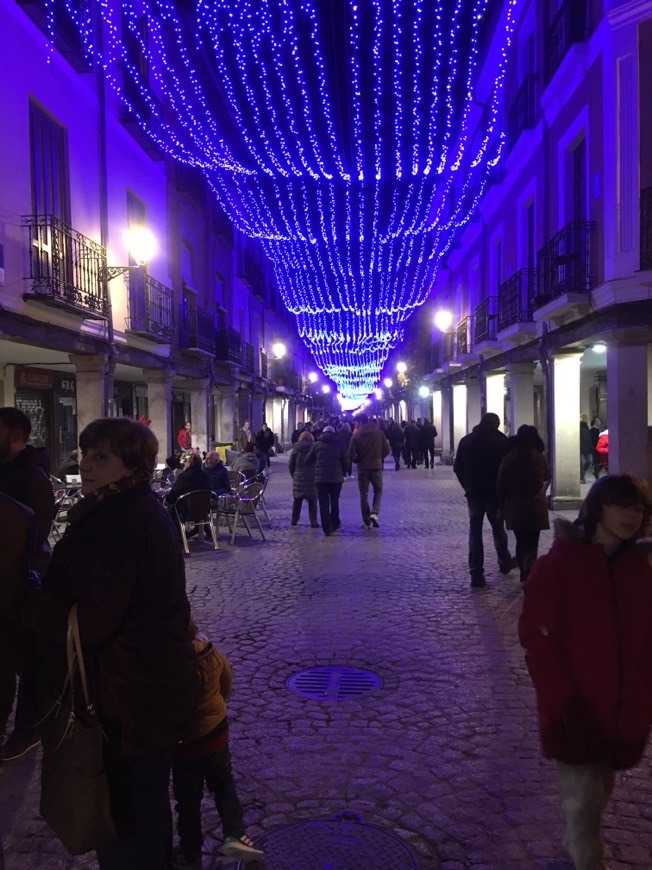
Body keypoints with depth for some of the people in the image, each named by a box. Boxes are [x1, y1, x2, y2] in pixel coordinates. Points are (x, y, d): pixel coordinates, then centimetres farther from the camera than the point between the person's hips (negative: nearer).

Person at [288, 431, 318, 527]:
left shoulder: (295, 448, 3)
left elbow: (290, 464, 2)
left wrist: (294, 475, 12)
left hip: (298, 478, 2)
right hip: (312, 478, -2)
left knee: (297, 500, 14)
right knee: (312, 501, 5)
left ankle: (294, 520, 21)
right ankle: (313, 522, 3)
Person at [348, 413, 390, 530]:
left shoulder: (356, 435, -7)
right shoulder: (379, 433, -2)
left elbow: (351, 454, -10)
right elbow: (386, 450, 0)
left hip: (362, 468, -1)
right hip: (376, 467, 1)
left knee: (364, 495, 9)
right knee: (378, 491, 18)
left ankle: (367, 522, 10)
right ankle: (374, 513, -5)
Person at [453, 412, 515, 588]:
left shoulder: (466, 440, 3)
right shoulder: (501, 441, -8)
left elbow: (457, 468, 4)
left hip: (473, 493, 2)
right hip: (495, 493, -2)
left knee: (475, 531, 3)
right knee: (498, 529, 15)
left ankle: (476, 573, -1)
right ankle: (504, 562, 33)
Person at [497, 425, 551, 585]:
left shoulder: (508, 459, -5)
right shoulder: (540, 458, -6)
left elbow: (500, 485, -2)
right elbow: (548, 476, 14)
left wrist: (502, 505, 7)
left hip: (514, 507, 2)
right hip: (536, 506, -1)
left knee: (521, 542, 15)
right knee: (532, 543, 0)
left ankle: (524, 575, 21)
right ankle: (529, 575, -16)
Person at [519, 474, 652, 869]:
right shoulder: (558, 565, -14)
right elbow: (538, 637, -15)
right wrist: (561, 700, -17)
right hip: (577, 710, -5)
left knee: (599, 792, 20)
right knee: (584, 799, 2)